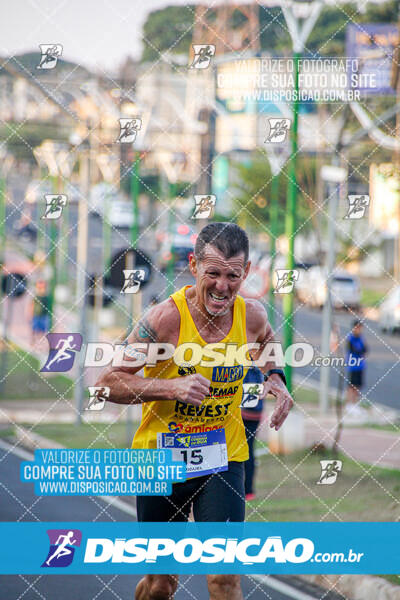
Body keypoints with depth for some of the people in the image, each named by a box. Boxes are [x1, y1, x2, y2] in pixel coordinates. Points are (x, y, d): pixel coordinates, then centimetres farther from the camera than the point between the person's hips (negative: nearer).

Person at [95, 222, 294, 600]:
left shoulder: (252, 316, -6)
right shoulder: (166, 318, -20)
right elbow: (107, 382, -17)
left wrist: (274, 377, 2)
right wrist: (171, 387, -29)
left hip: (224, 459, 2)